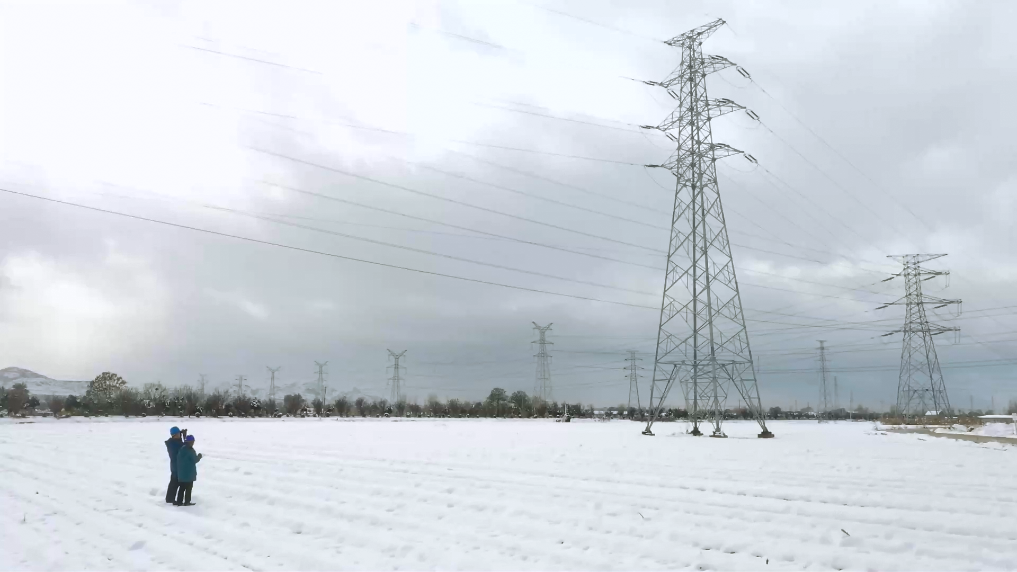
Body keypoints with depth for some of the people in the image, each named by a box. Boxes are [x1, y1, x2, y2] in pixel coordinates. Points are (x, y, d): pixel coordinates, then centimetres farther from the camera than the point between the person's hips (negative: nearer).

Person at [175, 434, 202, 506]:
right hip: (189, 473, -8)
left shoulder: (182, 449, 5)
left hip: (181, 472, 8)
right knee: (188, 487, 2)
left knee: (182, 487, 14)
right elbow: (195, 460, -15)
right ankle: (187, 502, 5)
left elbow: (178, 459, 11)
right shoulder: (190, 450, -19)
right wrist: (199, 456, 4)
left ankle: (179, 501, 15)